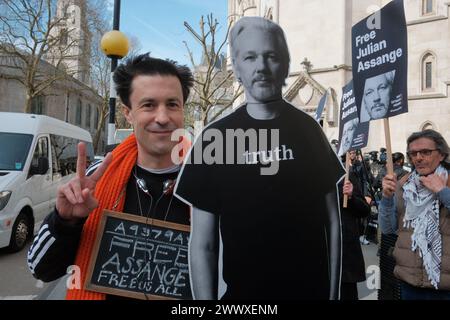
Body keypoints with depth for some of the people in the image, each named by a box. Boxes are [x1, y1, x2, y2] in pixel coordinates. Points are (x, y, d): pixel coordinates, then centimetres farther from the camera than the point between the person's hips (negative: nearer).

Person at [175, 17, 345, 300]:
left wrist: (334, 292, -1)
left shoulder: (308, 130, -2)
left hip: (312, 289, 1)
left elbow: (332, 221, 1)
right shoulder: (214, 137, -6)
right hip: (242, 292, -1)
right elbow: (203, 245, -5)